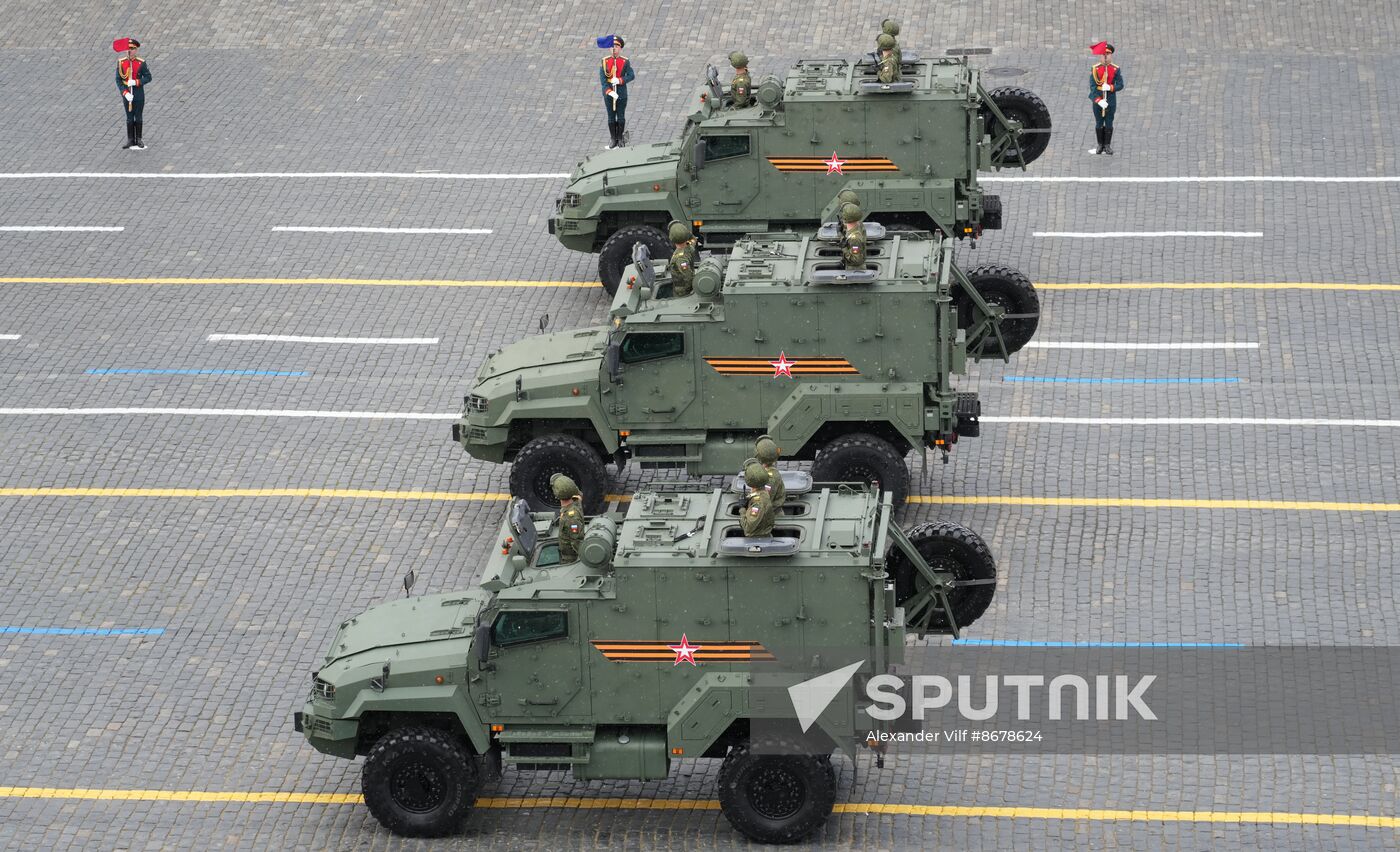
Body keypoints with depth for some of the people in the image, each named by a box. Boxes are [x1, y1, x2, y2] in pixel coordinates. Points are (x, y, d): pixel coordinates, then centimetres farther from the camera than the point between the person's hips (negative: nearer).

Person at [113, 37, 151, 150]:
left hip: (139, 93, -1)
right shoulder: (121, 63, -2)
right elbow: (118, 80, -3)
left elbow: (148, 77, -5)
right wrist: (125, 93, -14)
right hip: (126, 93, 1)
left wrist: (136, 82, -20)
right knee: (129, 117, 7)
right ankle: (130, 140, 13)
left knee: (138, 117, 6)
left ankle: (139, 140, 14)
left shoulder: (141, 63, -6)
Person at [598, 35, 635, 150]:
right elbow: (602, 79, -8)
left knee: (621, 116, 5)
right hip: (608, 92, 1)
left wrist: (620, 80, -26)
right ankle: (613, 139, 16)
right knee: (611, 117, 7)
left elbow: (632, 76, -11)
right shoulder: (605, 61, -2)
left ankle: (620, 138, 17)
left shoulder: (625, 61, -3)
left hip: (621, 93, -1)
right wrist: (609, 91, -20)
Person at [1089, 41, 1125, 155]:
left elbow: (1120, 85, -3)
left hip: (1111, 101, 0)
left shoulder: (1116, 69, -1)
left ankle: (1108, 146, 12)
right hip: (1097, 100, 0)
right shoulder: (1095, 69, -4)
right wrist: (1098, 100, -18)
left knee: (1109, 123, 5)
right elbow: (1092, 86, -8)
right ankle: (1100, 145, 17)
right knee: (1099, 123, 7)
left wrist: (1110, 87, -22)